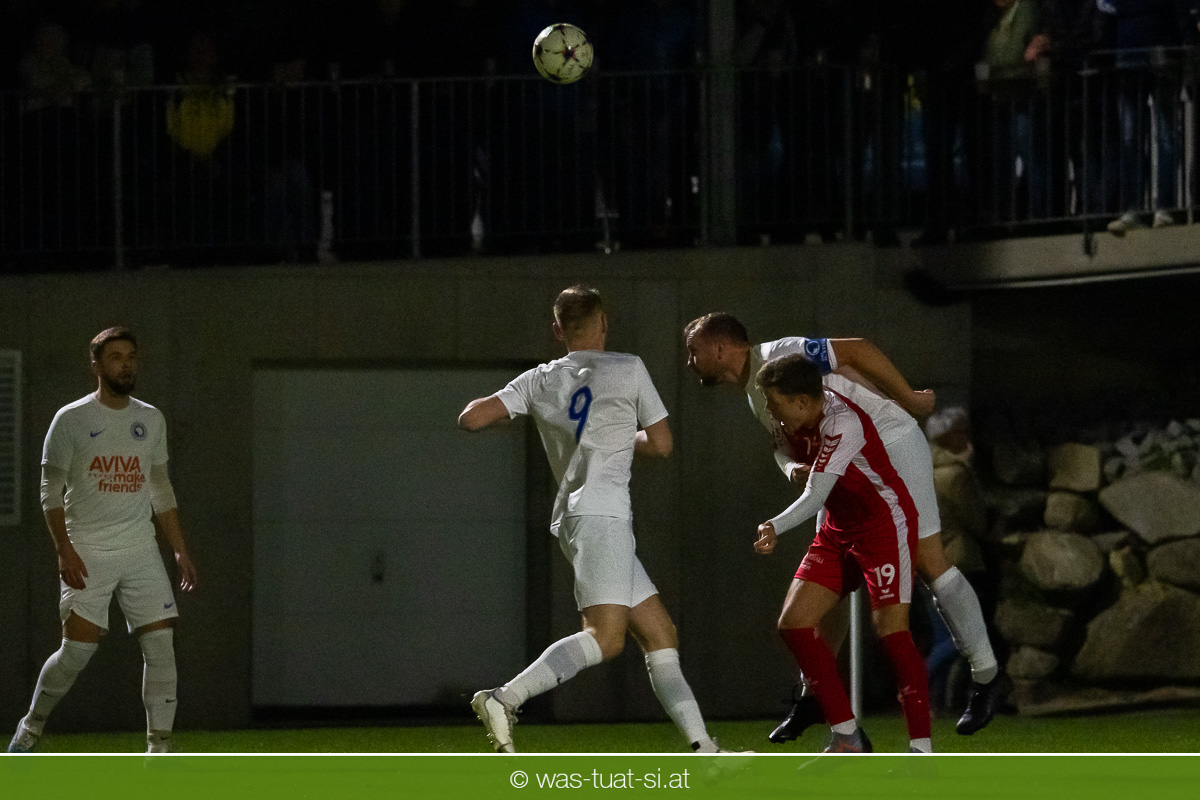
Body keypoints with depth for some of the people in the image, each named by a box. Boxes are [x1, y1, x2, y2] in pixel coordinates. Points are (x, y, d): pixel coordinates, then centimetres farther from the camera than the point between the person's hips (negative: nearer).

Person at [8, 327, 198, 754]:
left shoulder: (151, 419, 12)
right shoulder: (72, 419, -2)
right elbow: (51, 488, -3)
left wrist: (180, 550, 14)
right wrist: (64, 550, -14)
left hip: (141, 550, 4)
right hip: (88, 551, -4)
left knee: (161, 646, -7)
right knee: (78, 650, -10)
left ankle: (159, 745, -3)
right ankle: (32, 725, 13)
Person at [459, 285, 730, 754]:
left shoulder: (539, 381, 14)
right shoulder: (627, 369, 4)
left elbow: (470, 419, 5)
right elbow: (661, 445, 9)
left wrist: (502, 411, 26)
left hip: (570, 516, 7)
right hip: (601, 512, -7)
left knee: (660, 636, 8)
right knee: (606, 637, -21)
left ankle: (702, 747, 2)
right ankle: (503, 701, -35)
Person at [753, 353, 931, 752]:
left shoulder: (842, 423, -27)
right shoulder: (793, 422, -2)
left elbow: (815, 494, -36)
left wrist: (776, 526, -46)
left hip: (886, 522, -9)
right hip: (838, 529, 9)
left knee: (890, 630, -18)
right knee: (794, 622, -2)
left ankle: (921, 747, -12)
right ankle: (847, 738, 3)